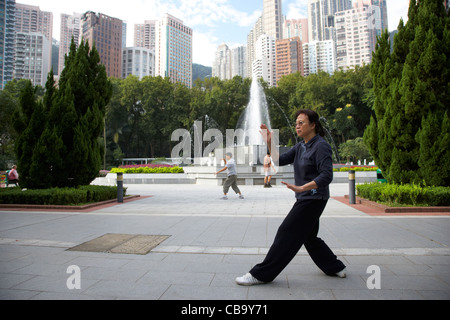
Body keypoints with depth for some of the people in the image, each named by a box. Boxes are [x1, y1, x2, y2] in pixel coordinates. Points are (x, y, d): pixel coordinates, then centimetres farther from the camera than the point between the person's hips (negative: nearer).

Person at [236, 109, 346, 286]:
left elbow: (327, 175, -23)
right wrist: (270, 143, -7)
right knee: (309, 237, 20)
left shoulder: (321, 146, -14)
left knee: (287, 234, -8)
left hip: (314, 199, -10)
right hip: (305, 199, 10)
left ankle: (262, 274, 0)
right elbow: (280, 160, 6)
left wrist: (301, 188, -32)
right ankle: (335, 267, 37)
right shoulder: (301, 146, 11)